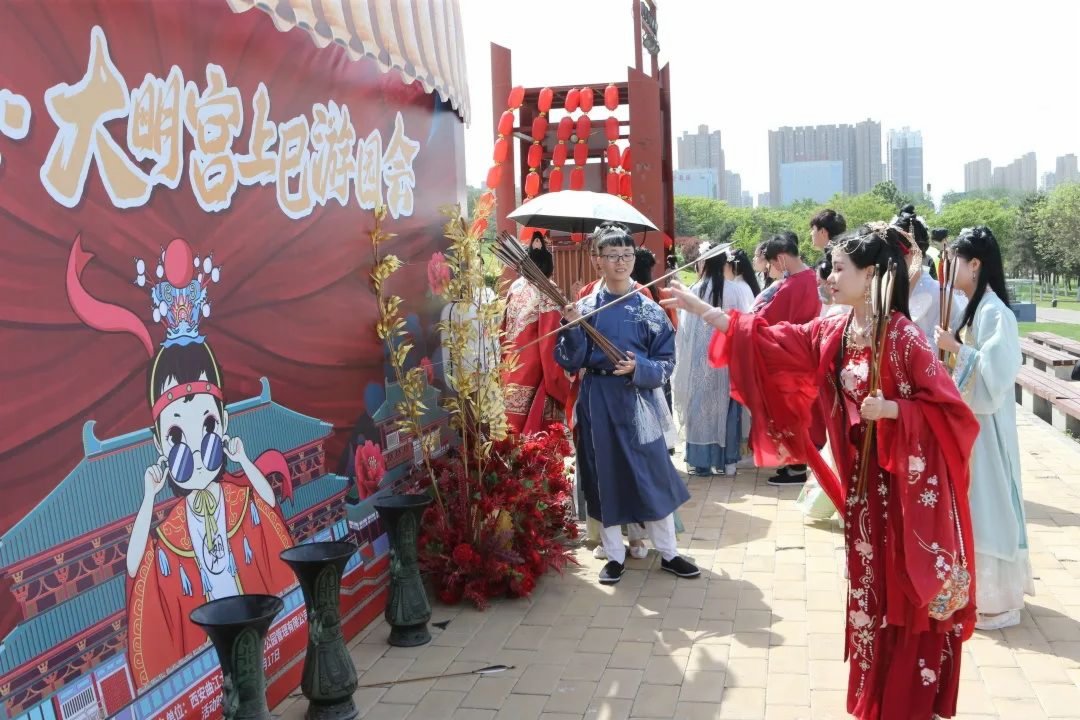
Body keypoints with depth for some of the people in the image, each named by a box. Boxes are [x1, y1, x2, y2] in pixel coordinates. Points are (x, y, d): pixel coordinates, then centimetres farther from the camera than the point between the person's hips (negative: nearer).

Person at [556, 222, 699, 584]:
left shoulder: (650, 309, 0)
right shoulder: (584, 307, 2)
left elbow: (666, 362, 0)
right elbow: (571, 361, -2)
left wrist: (638, 368, -18)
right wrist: (572, 328, -18)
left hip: (638, 401, -1)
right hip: (597, 401, 1)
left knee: (653, 476, 3)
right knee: (604, 477, 7)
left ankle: (668, 553, 19)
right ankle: (614, 555, 21)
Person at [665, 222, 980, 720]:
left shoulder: (903, 336, -17)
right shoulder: (831, 333, 3)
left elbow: (950, 409, -16)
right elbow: (767, 339, 5)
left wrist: (891, 410, -27)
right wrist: (700, 308, 1)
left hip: (907, 488, -7)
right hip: (861, 484, 7)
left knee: (908, 598, 5)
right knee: (871, 592, 16)